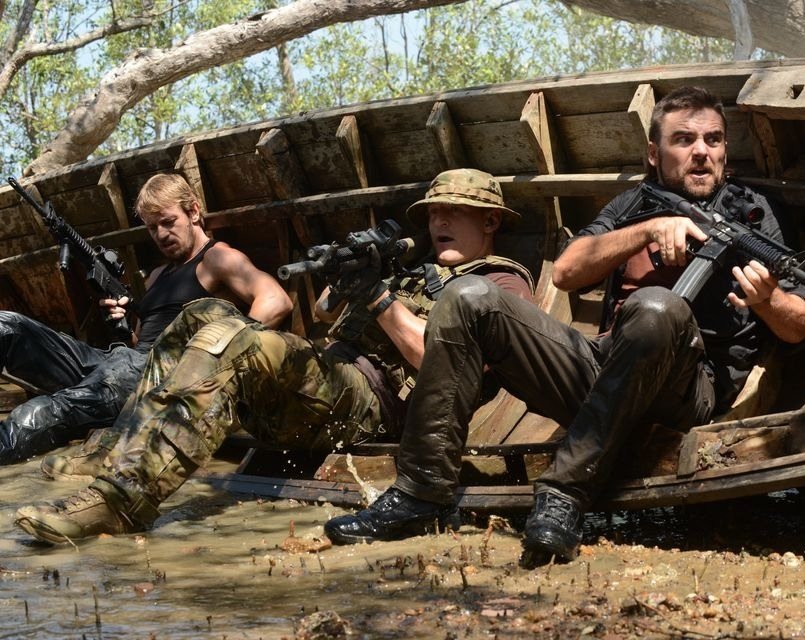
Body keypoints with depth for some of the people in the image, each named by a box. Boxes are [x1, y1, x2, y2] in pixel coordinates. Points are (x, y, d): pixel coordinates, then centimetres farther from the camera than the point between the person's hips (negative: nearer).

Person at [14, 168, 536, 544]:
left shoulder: (503, 284, 8)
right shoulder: (420, 269, 34)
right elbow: (326, 311, 34)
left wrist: (380, 297, -12)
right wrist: (347, 270, 13)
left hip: (376, 403, -9)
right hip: (323, 380, 9)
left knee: (234, 346, -30)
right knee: (206, 318, -6)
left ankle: (123, 501, -38)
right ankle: (128, 463, -21)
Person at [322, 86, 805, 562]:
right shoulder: (633, 204, 21)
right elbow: (566, 272, 5)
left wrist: (766, 300, -18)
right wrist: (650, 229, -8)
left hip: (688, 392, -4)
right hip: (600, 368, 4)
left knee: (656, 308, -37)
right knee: (469, 298, -11)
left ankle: (564, 499, -34)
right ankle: (421, 490, -15)